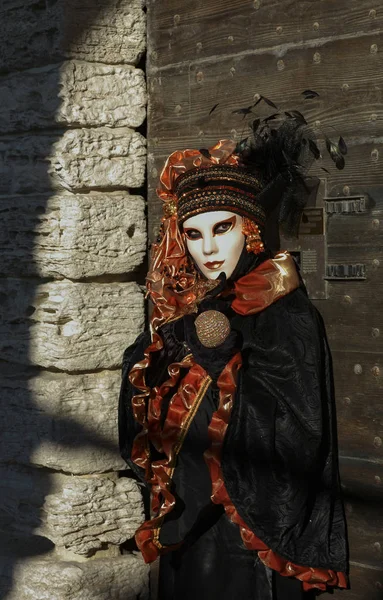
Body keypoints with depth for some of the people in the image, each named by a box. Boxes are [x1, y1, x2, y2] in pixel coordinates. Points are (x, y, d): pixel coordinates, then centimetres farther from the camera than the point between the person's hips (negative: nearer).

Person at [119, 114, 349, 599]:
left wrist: (220, 355, -23)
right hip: (185, 524, 6)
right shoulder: (182, 312, 5)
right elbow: (140, 428, 7)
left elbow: (294, 437, -22)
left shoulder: (287, 316, -13)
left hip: (252, 538, -6)